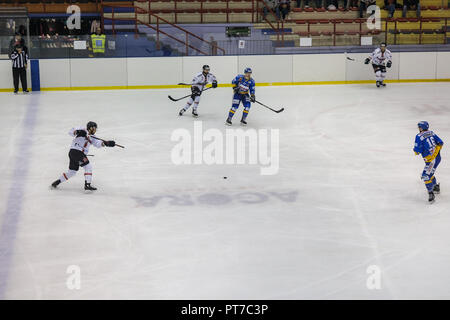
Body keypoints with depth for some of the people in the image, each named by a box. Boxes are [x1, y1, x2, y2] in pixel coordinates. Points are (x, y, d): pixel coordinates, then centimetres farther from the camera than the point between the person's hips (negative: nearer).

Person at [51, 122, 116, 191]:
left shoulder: (92, 137, 19)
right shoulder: (82, 130, 0)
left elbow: (98, 143, 3)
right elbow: (71, 132, -9)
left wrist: (106, 143, -15)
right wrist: (78, 132, -28)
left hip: (81, 154, 9)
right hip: (75, 151, -9)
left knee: (72, 172, 15)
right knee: (88, 166, -15)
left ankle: (57, 181, 28)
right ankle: (87, 184, -17)